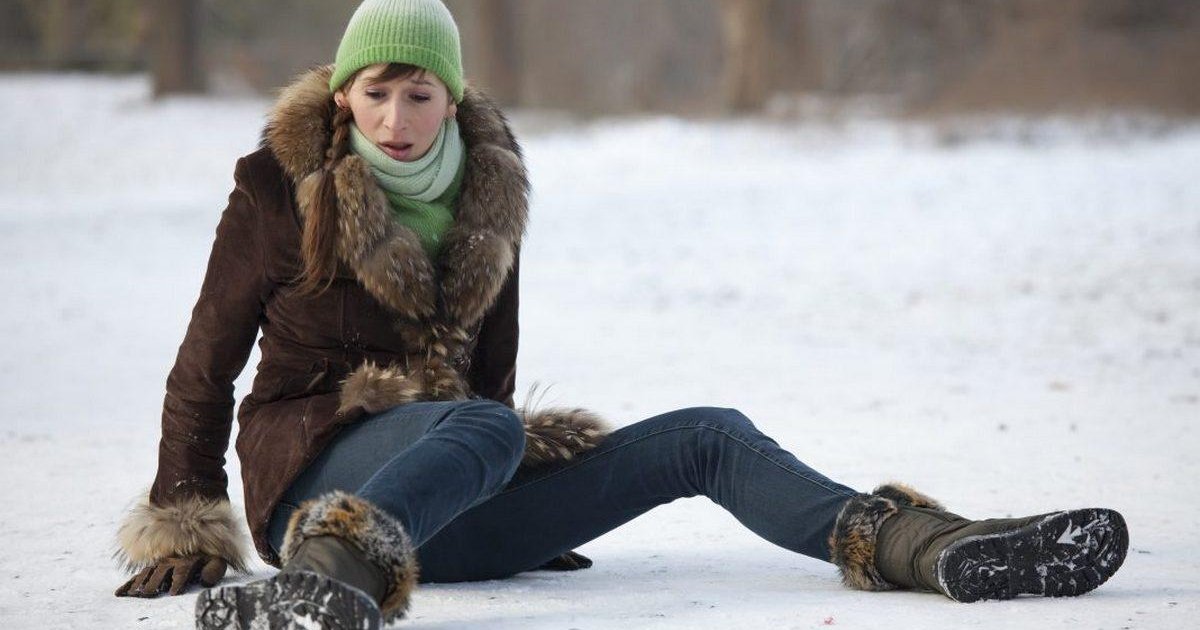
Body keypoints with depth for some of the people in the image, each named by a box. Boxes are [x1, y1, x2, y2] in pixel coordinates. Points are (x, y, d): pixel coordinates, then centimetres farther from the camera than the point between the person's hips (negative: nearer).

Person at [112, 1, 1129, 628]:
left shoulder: (489, 193, 10)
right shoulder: (281, 190, -4)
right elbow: (206, 367, 2)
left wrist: (509, 510, 22)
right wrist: (185, 529, -1)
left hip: (450, 498, 6)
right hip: (320, 473, -6)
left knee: (708, 438, -6)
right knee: (485, 430, -41)